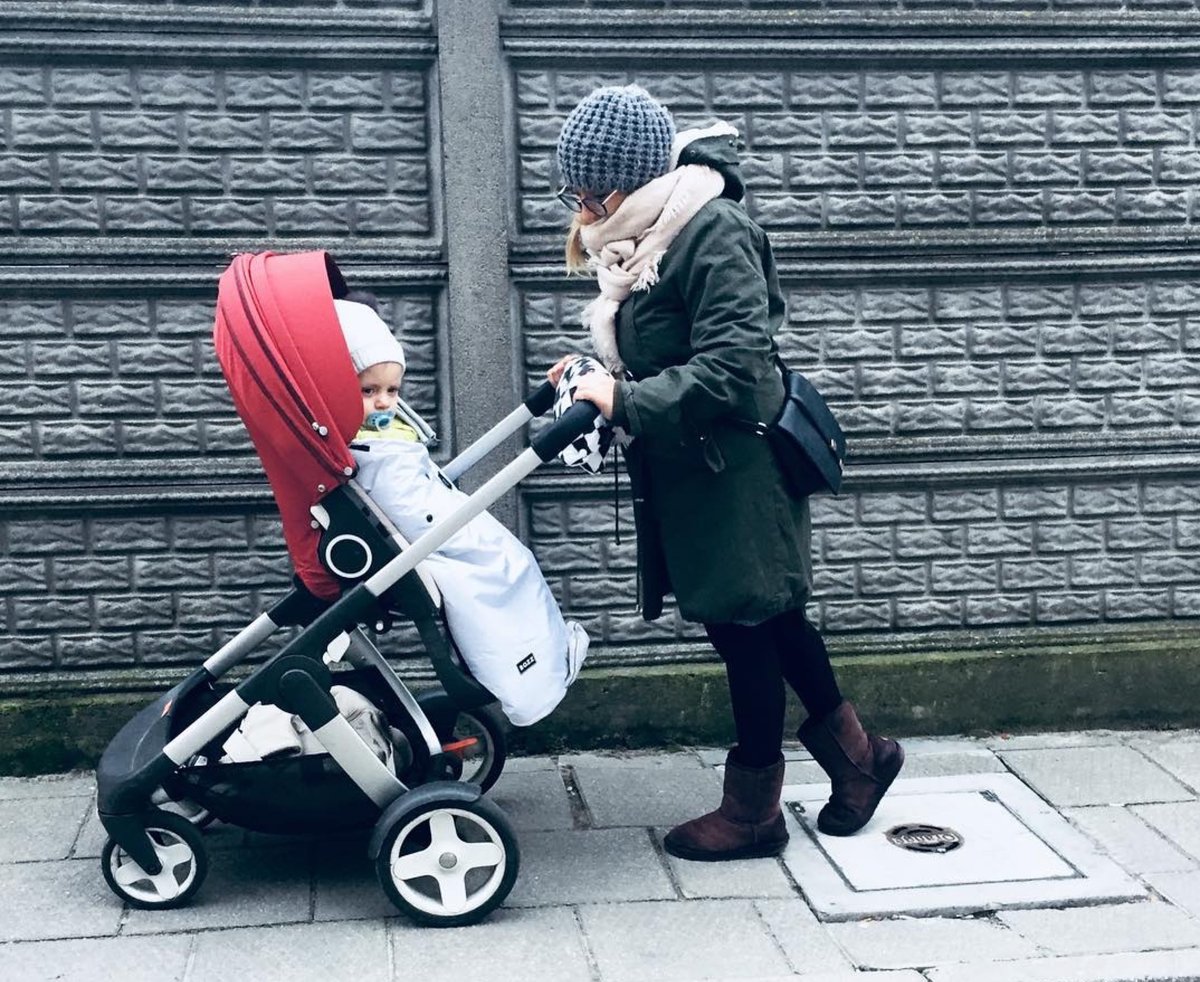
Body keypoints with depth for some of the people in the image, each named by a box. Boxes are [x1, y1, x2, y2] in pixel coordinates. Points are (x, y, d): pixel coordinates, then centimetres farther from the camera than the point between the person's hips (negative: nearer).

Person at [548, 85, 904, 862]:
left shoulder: (714, 235, -21)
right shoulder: (643, 236, 7)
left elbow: (728, 369, -26)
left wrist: (624, 401, -26)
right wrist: (600, 373, 3)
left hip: (733, 471, -9)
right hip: (688, 472, 9)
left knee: (746, 626, 3)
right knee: (771, 622, 18)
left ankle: (752, 811, 19)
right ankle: (856, 755, 35)